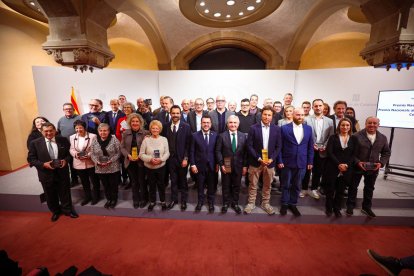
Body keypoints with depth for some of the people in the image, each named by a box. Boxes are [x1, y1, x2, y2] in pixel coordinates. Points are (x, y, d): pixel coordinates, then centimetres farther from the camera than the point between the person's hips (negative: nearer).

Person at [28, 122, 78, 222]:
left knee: (65, 192, 14)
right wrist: (43, 164, -18)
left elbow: (69, 153, 6)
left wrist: (65, 160, -14)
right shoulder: (35, 143, -6)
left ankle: (67, 210, 34)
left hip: (62, 172, 0)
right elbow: (31, 159, -3)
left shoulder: (63, 140, -4)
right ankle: (55, 212, 40)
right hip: (46, 174, 0)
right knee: (51, 195, 17)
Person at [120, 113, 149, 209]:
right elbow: (122, 147, 5)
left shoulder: (145, 133, -6)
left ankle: (144, 199, 28)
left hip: (141, 161, -3)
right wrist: (128, 155, -11)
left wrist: (140, 156, -18)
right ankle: (135, 200, 32)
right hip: (130, 161, 3)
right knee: (133, 182, 15)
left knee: (142, 181, 7)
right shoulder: (125, 133, 5)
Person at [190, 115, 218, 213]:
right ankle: (200, 201, 35)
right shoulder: (195, 135, -3)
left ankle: (211, 202, 34)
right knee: (200, 186, 15)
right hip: (199, 165, 0)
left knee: (211, 186, 13)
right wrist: (192, 164, -7)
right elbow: (192, 151, -3)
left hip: (212, 165, 1)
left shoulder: (215, 135, -1)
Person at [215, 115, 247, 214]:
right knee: (226, 186, 12)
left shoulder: (243, 136, 1)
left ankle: (235, 203, 32)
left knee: (236, 186, 13)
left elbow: (245, 152, 2)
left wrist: (245, 166, -1)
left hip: (238, 166, 2)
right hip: (226, 166, -1)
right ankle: (226, 203, 30)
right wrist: (221, 164, -11)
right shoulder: (222, 136, -5)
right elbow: (218, 151, -5)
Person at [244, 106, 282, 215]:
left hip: (270, 161, 2)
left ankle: (265, 203, 35)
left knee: (267, 185, 16)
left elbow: (278, 146, 2)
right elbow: (249, 146, -9)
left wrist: (272, 159, -11)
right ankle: (251, 203, 27)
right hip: (255, 162, -2)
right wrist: (258, 158, -15)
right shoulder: (253, 128, -7)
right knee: (253, 185, 10)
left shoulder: (276, 129, 0)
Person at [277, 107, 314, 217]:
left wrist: (310, 162, 4)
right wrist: (280, 161, -9)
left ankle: (293, 204, 32)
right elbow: (279, 146, -5)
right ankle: (284, 204, 29)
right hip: (287, 162, -3)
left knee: (297, 186, 14)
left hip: (302, 163, 3)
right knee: (286, 185, 11)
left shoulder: (308, 129, 4)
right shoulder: (284, 128, -6)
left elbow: (310, 146, 7)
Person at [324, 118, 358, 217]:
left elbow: (354, 154, 2)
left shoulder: (354, 139, 7)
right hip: (333, 168, -1)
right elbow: (329, 152, -7)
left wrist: (346, 165, -12)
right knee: (330, 189, 6)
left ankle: (337, 209, 25)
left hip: (347, 170, 2)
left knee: (341, 190, 9)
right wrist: (338, 164, -15)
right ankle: (328, 208, 22)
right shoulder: (333, 137, 1)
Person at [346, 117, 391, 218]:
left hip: (373, 168, 4)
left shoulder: (383, 138, 2)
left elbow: (386, 152, 8)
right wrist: (357, 162, -21)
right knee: (353, 187, 7)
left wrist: (381, 163, -7)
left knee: (369, 188, 17)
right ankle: (350, 206, 22)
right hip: (357, 167, -4)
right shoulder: (357, 136, -13)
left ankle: (366, 207, 34)